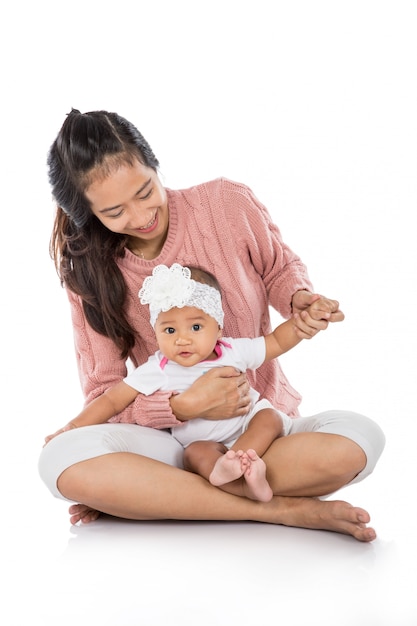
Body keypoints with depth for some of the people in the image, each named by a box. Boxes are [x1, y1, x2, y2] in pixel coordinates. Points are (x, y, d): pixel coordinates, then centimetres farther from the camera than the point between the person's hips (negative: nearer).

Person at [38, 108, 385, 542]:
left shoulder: (228, 204, -8)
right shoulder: (90, 272, -4)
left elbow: (280, 268, 11)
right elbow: (102, 393, -5)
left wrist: (299, 299, -13)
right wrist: (183, 407, -24)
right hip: (171, 437, 0)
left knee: (359, 440, -32)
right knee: (62, 461, -31)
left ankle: (138, 500, -21)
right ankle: (280, 510, -26)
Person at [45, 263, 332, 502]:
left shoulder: (233, 352, -3)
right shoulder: (157, 371, -9)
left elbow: (276, 342, 10)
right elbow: (113, 399, -5)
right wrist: (74, 427, -13)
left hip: (250, 430, 3)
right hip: (206, 444, -2)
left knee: (270, 416, -23)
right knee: (196, 454, -31)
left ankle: (230, 464, -44)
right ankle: (245, 488, -57)